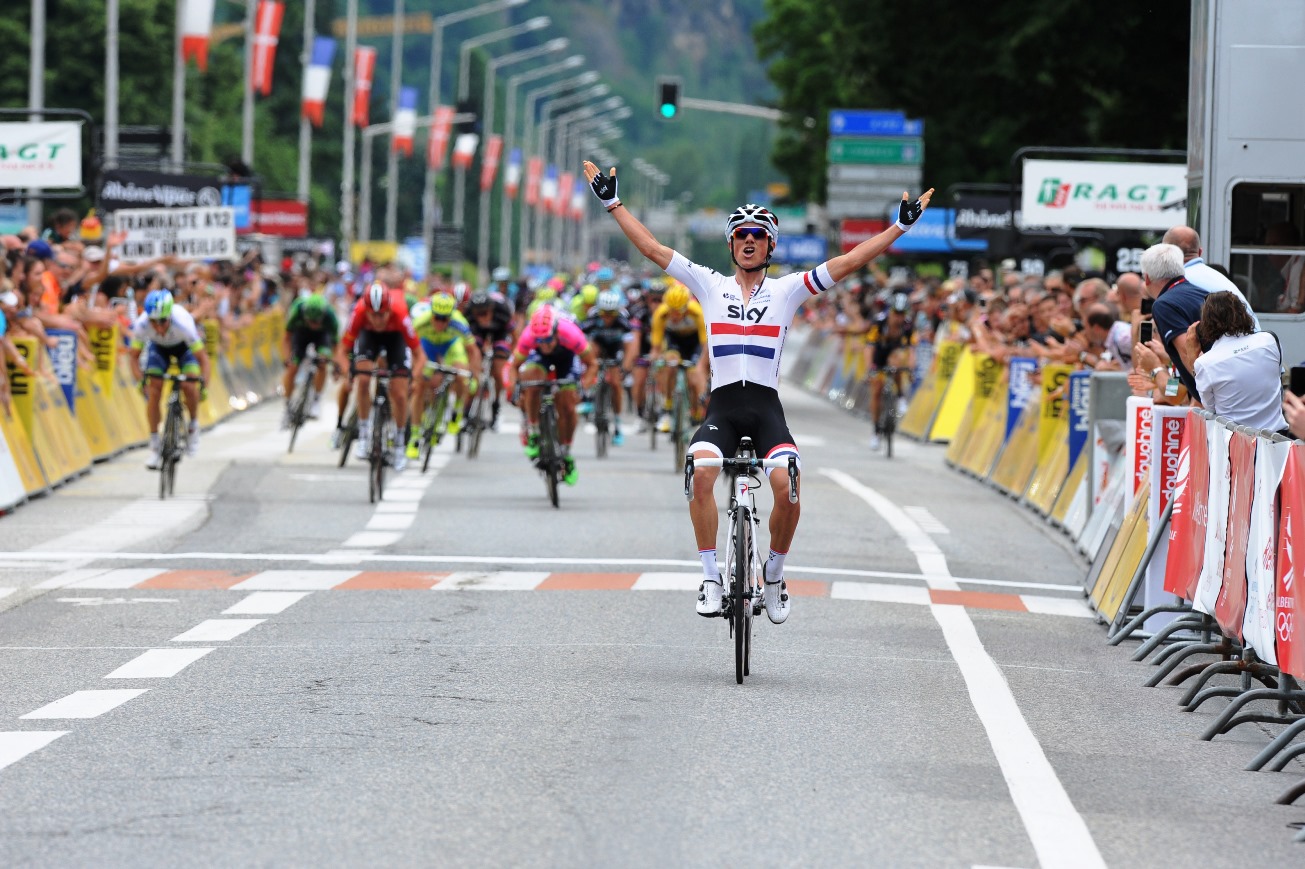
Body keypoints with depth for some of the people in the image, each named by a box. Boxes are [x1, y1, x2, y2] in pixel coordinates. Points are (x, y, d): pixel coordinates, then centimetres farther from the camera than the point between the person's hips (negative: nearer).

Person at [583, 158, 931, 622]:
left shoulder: (788, 289, 10)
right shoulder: (711, 285, 12)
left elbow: (850, 261, 6)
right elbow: (652, 248, 10)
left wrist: (901, 226, 2)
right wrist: (613, 203, 7)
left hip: (767, 408, 0)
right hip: (722, 406, 0)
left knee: (787, 488, -26)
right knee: (701, 473, -30)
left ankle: (773, 576, -1)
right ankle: (711, 577, -20)